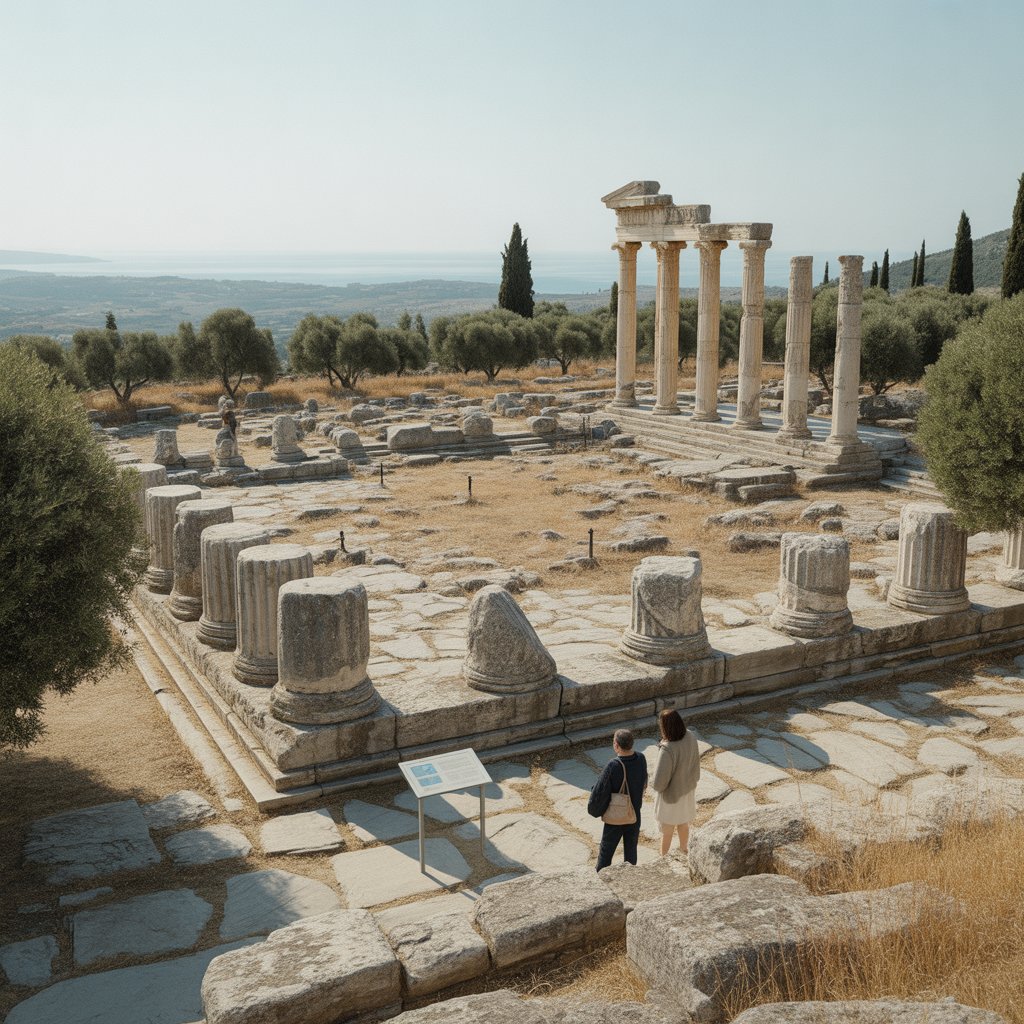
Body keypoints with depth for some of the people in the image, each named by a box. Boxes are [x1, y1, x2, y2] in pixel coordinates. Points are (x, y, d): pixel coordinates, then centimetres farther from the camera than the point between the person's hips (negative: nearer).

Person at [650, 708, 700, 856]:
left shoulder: (667, 750, -39)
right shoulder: (690, 738, -20)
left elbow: (659, 783, -32)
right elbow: (695, 765, -1)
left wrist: (654, 784, -9)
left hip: (670, 797, -6)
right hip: (687, 792, 6)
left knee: (667, 832, 19)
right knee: (684, 825, 31)